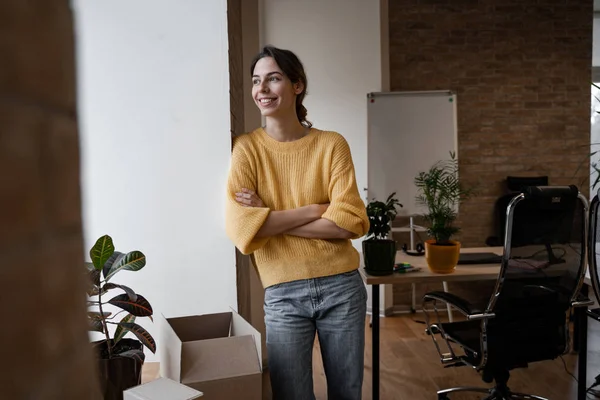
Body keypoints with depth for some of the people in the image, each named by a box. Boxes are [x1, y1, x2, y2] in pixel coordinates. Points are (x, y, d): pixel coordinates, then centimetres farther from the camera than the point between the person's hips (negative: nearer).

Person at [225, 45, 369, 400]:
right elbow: (241, 227, -15)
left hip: (342, 287, 1)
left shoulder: (332, 144, -2)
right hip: (283, 294, -1)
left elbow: (351, 221, -12)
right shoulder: (247, 148, -3)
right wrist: (316, 209, -14)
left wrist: (271, 219, -13)